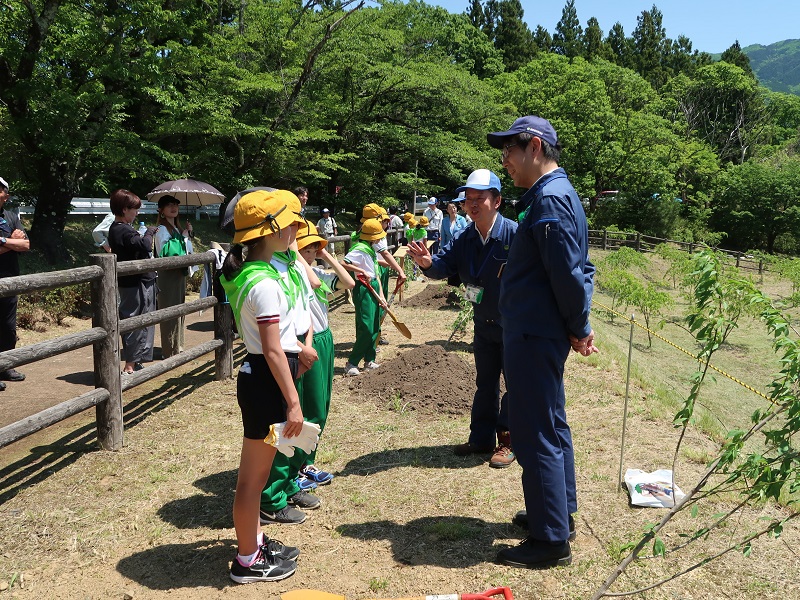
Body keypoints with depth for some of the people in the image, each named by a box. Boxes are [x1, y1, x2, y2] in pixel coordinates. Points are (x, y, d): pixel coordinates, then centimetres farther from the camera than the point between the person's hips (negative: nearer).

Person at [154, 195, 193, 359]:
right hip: (168, 274, -9)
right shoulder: (162, 229, -13)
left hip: (179, 273, 9)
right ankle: (170, 350, 1)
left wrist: (188, 233, 5)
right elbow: (165, 252, -24)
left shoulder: (176, 228, 13)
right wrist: (183, 237, -17)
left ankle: (178, 346, 24)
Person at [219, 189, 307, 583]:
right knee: (253, 476, 4)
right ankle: (248, 562, 19)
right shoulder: (264, 283, -21)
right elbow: (272, 350, -23)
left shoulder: (254, 272, 8)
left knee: (257, 472, 22)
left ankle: (256, 541, 39)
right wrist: (293, 401, -20)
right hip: (266, 382, -10)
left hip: (259, 377, 10)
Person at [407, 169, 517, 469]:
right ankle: (482, 438, 33)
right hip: (483, 323, 7)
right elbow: (444, 265, -10)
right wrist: (428, 263, -33)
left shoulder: (514, 235, -23)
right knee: (485, 383, 18)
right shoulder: (464, 239, -4)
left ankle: (508, 441, 22)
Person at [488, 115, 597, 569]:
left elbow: (569, 273, -22)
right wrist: (579, 326, 10)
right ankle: (560, 514, 34)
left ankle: (551, 541, 8)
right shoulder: (557, 192, 14)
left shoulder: (550, 199, -18)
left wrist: (578, 328, -10)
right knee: (551, 426, 19)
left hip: (534, 336, -11)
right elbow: (579, 268, 16)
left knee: (537, 435, -3)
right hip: (541, 334, 11)